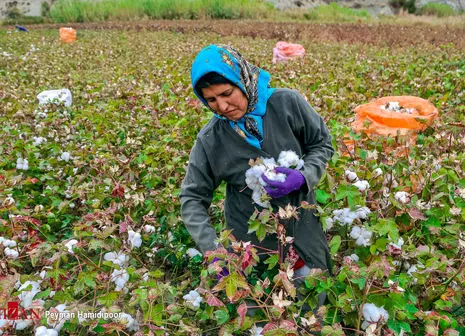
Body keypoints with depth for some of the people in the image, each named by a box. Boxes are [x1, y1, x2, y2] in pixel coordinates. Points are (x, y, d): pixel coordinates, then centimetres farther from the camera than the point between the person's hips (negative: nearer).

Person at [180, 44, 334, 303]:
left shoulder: (287, 103, -16)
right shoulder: (210, 140, -16)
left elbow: (322, 145, -2)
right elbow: (192, 199, -8)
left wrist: (303, 177, -23)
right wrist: (212, 248, -22)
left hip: (303, 229, 1)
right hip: (251, 243, -1)